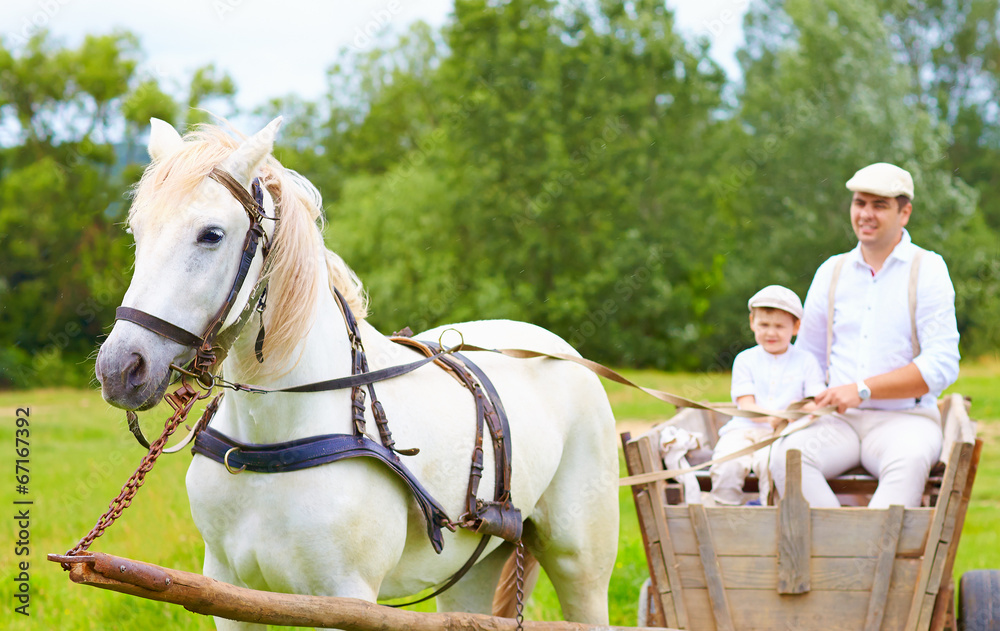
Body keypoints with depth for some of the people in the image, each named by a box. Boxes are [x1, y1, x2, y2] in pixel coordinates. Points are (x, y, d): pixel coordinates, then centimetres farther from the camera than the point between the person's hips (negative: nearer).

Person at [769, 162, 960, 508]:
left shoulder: (928, 270, 4)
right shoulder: (831, 272, 16)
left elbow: (941, 366, -6)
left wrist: (863, 389, -13)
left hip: (904, 418, -3)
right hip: (838, 420, 3)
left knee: (908, 461, -38)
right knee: (786, 455, -29)